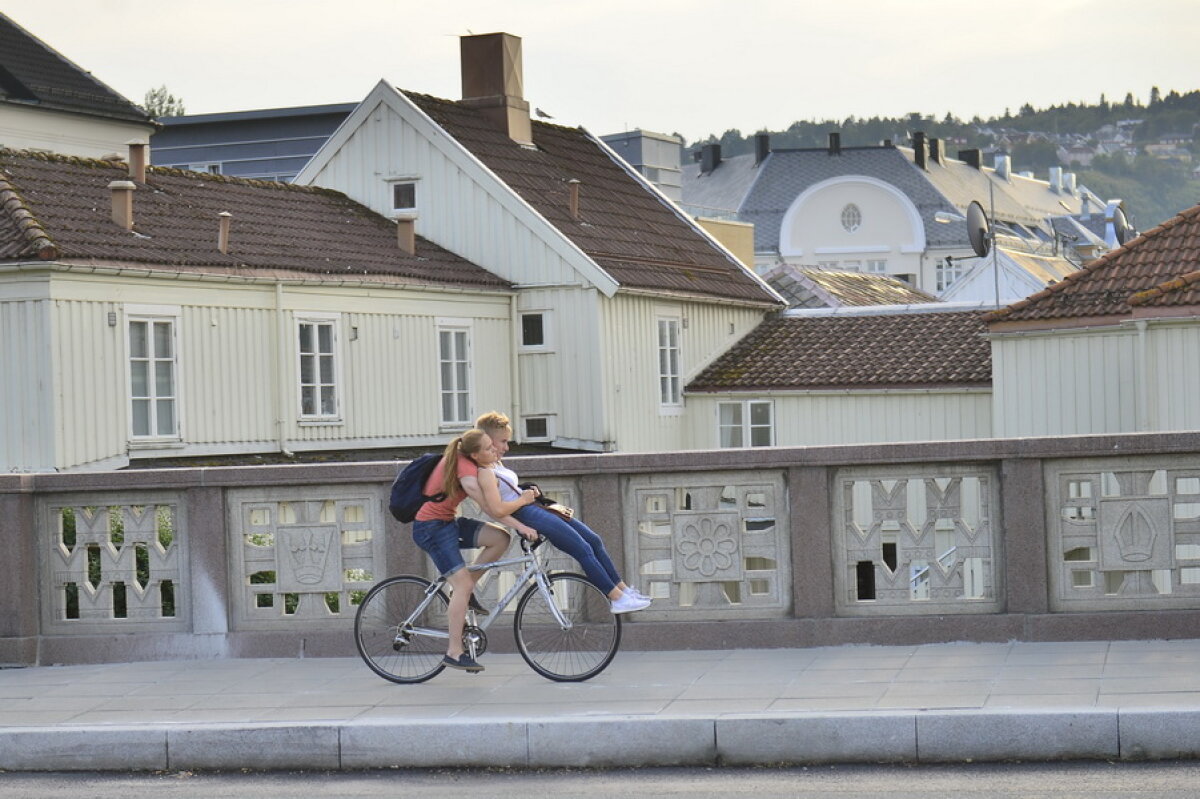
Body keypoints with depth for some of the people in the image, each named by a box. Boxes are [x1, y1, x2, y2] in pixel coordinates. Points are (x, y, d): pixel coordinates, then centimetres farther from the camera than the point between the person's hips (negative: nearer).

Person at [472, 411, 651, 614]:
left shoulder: (497, 464, 17)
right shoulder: (485, 472, -16)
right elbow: (498, 509, -26)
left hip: (536, 508, 11)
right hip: (527, 515, -11)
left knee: (594, 540, 9)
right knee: (584, 550, -13)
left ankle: (623, 588, 14)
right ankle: (617, 599, -7)